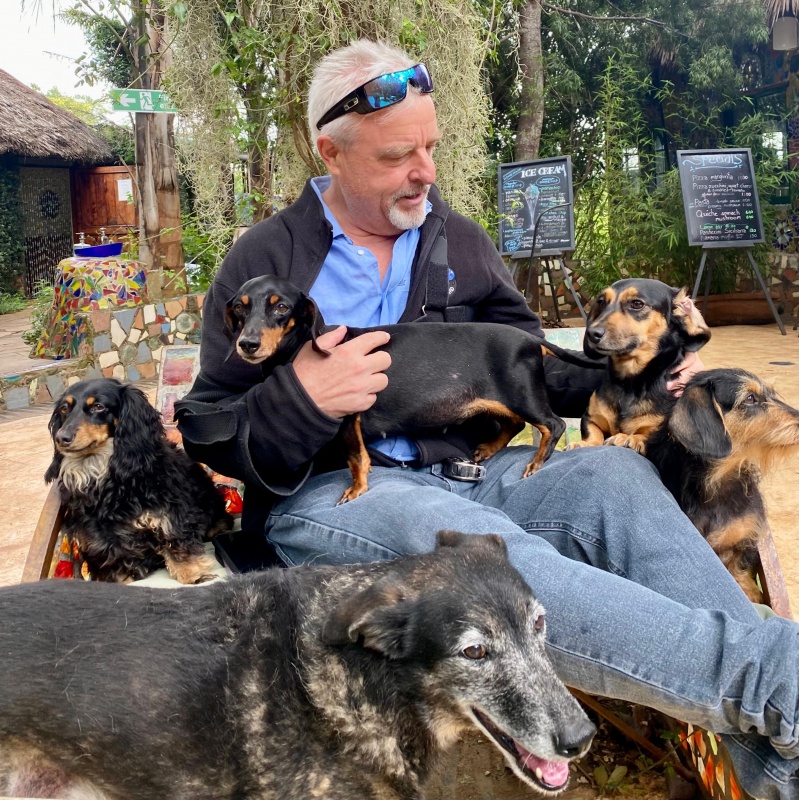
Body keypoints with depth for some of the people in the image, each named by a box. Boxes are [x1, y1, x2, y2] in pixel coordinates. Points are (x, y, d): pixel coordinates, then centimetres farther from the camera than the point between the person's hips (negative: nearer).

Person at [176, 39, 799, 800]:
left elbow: (528, 363, 18)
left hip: (462, 475, 4)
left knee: (613, 473, -24)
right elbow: (205, 430, 4)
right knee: (451, 529, -37)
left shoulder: (459, 241, 15)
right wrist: (300, 400, -16)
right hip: (327, 496, -4)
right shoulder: (263, 262, 4)